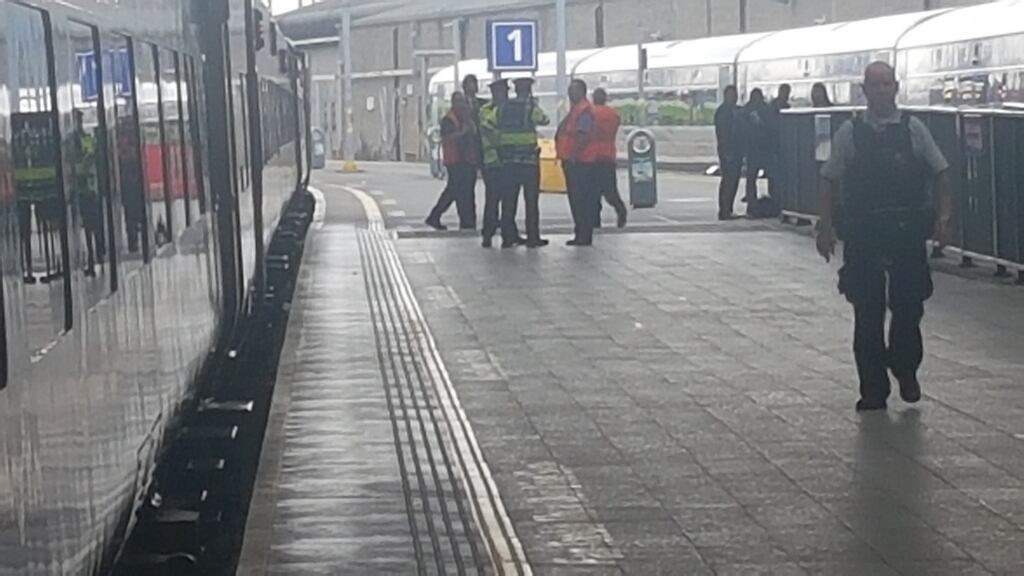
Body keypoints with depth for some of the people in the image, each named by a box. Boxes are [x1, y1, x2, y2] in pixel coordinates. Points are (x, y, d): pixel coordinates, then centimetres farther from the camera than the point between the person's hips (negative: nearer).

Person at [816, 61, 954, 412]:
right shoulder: (850, 133, 3)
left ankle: (905, 370, 28)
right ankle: (873, 388, 11)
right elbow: (830, 180, 6)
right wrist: (825, 227, 1)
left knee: (909, 305, 3)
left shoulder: (913, 130, 4)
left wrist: (943, 216, -2)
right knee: (867, 313, 2)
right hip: (862, 234, 0)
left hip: (908, 230, 0)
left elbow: (940, 173, 9)